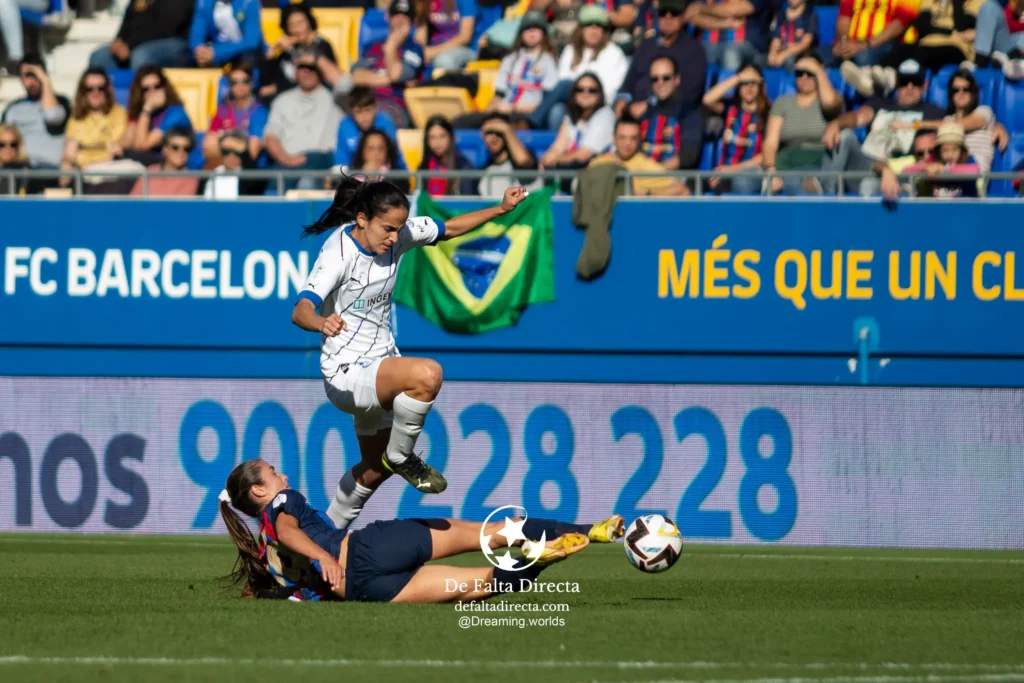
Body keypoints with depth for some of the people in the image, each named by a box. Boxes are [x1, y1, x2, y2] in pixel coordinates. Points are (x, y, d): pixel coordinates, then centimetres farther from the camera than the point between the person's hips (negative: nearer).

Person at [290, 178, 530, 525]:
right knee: (427, 374, -34)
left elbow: (450, 228, 14)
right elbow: (301, 311, -39)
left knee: (376, 468, 21)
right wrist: (321, 323, -62)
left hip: (382, 363, 8)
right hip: (347, 372, -8)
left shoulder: (397, 234, -5)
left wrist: (501, 208, 4)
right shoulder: (339, 253, -25)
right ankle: (401, 457, -12)